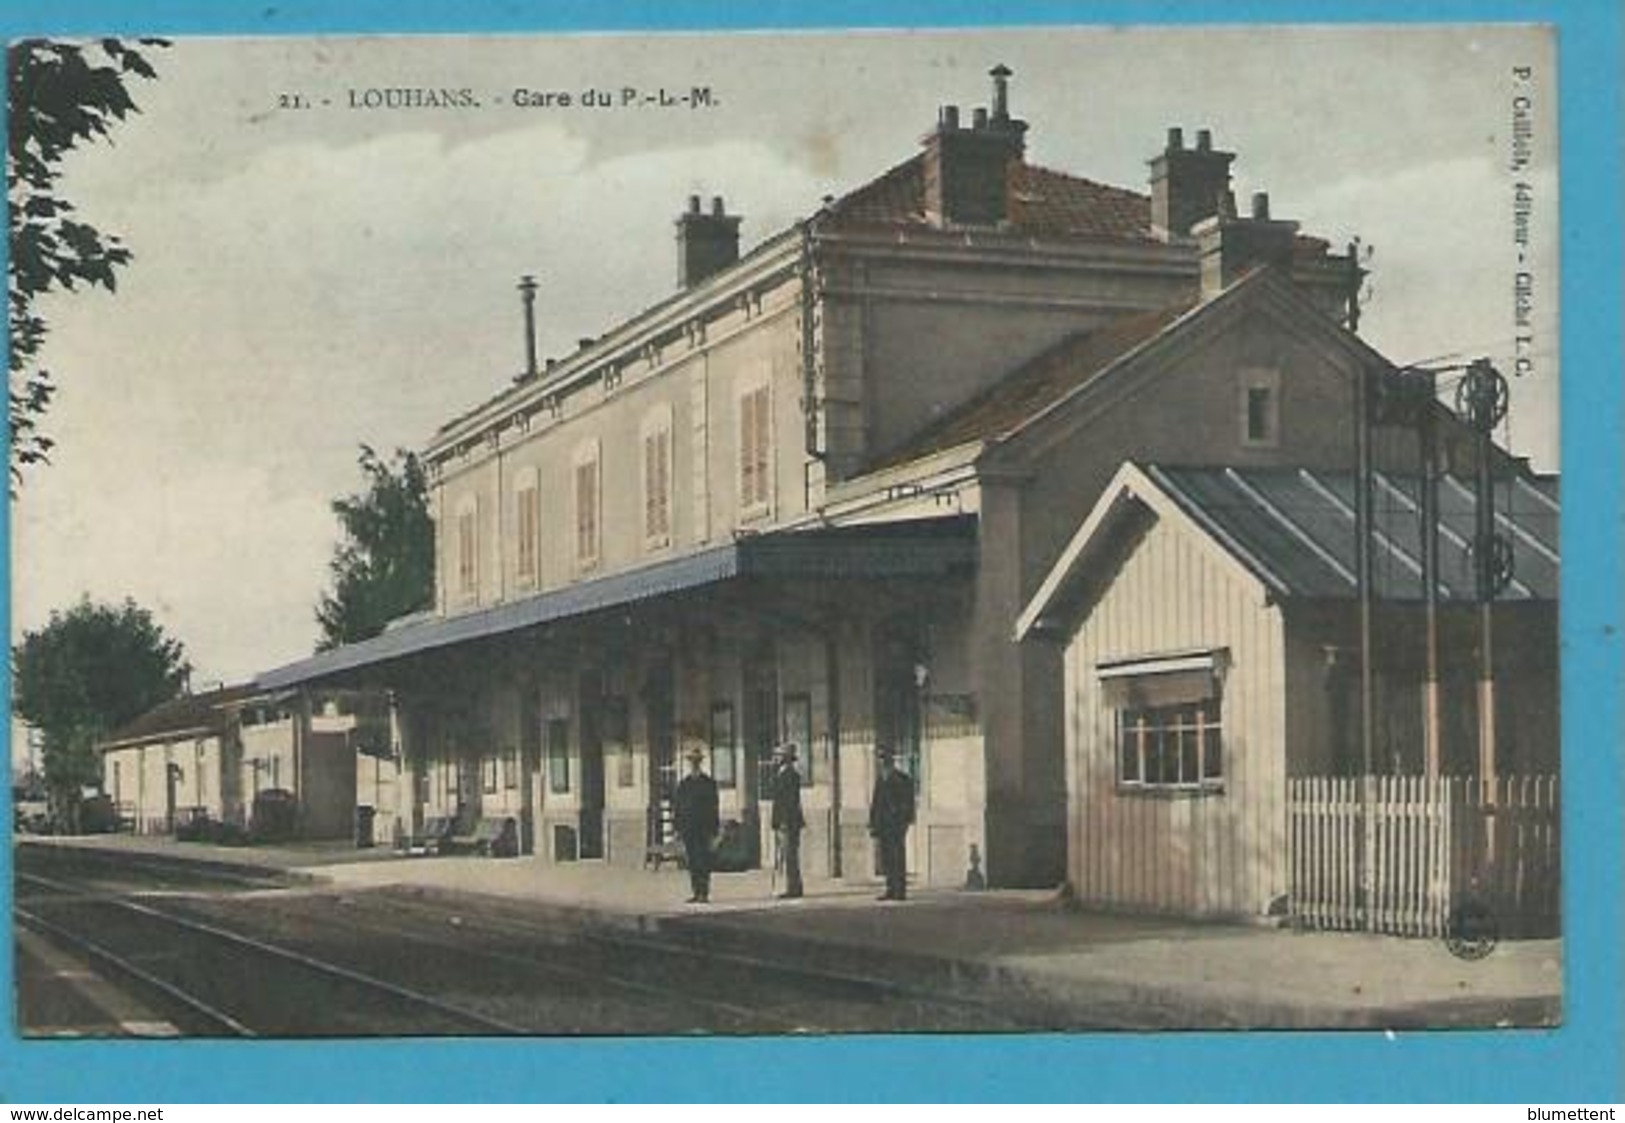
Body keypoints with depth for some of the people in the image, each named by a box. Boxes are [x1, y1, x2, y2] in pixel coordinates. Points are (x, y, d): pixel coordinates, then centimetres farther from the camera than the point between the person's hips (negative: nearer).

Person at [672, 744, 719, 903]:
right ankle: (697, 893, 9)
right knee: (692, 862, 4)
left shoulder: (709, 783, 3)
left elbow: (714, 808, 2)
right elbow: (677, 806, 12)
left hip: (704, 829, -3)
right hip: (688, 829, 3)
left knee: (703, 861, -8)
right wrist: (678, 829, 4)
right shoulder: (683, 784, 12)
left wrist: (714, 830, -4)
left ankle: (704, 893, -7)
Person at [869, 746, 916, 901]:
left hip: (897, 823, -6)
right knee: (886, 859, 6)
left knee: (898, 857, -7)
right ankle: (891, 890, 10)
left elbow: (909, 803, -6)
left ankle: (900, 890, -5)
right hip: (883, 825, 6)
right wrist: (873, 824, 13)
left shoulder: (903, 779, -3)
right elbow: (875, 802, 18)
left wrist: (906, 822, -13)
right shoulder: (880, 779, 16)